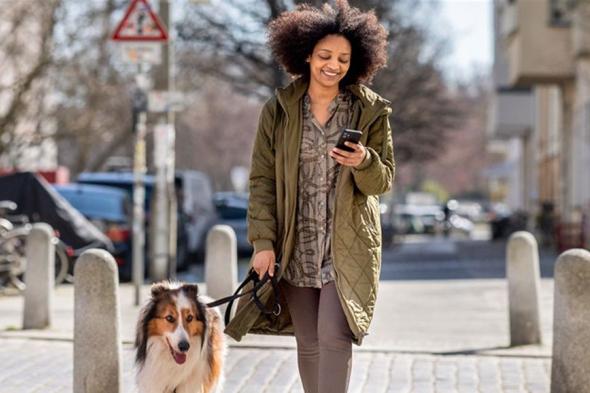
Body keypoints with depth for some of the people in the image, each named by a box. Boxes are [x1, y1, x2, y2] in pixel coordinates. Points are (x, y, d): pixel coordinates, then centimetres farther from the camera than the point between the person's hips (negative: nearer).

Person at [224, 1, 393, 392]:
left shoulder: (370, 111, 0)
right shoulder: (278, 110, 1)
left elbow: (383, 181, 1)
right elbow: (262, 180, 1)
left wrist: (364, 162, -22)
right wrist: (263, 242, -7)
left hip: (347, 245, -2)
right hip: (295, 246, 2)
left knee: (334, 335, -13)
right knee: (309, 343, 9)